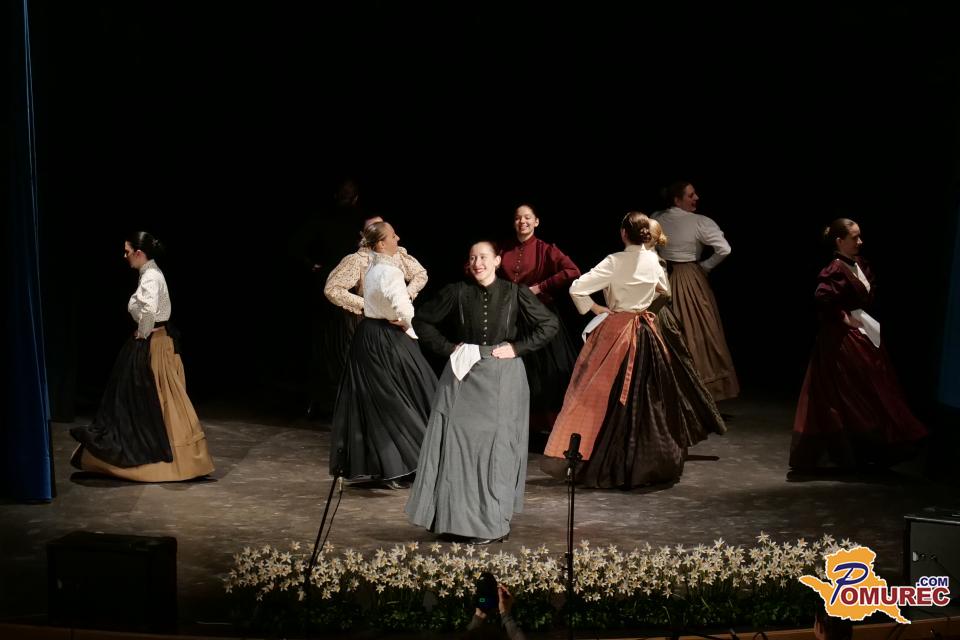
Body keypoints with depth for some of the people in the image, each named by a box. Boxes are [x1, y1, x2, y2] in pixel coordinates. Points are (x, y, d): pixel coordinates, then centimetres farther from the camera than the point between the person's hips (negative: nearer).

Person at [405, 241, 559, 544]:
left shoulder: (515, 293, -1)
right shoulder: (457, 292, 1)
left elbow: (550, 324, 1)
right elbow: (421, 320, 8)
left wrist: (517, 347, -6)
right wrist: (447, 347, -1)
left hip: (502, 380, -1)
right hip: (463, 375, 1)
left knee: (496, 445, 2)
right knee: (455, 442, -1)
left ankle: (491, 522, 11)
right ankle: (452, 515, 11)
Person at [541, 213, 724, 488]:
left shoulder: (615, 262, -15)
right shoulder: (654, 261, -1)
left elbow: (576, 288, -19)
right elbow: (664, 290, 20)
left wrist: (594, 307, -5)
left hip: (616, 330, -4)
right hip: (647, 332, 4)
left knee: (612, 397, 2)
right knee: (651, 395, 14)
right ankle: (657, 460, 24)